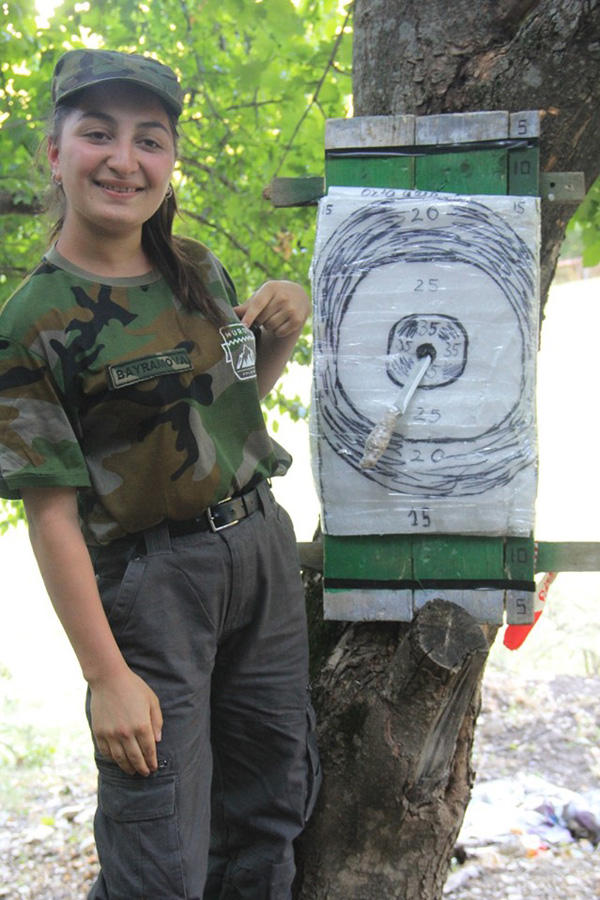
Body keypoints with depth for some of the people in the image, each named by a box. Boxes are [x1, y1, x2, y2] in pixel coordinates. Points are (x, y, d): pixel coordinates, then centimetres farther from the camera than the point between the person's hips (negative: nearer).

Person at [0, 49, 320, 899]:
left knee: (272, 800, 19)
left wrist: (283, 331, 0)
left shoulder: (196, 268, 5)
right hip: (150, 579, -6)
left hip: (261, 538, 7)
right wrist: (105, 678, -17)